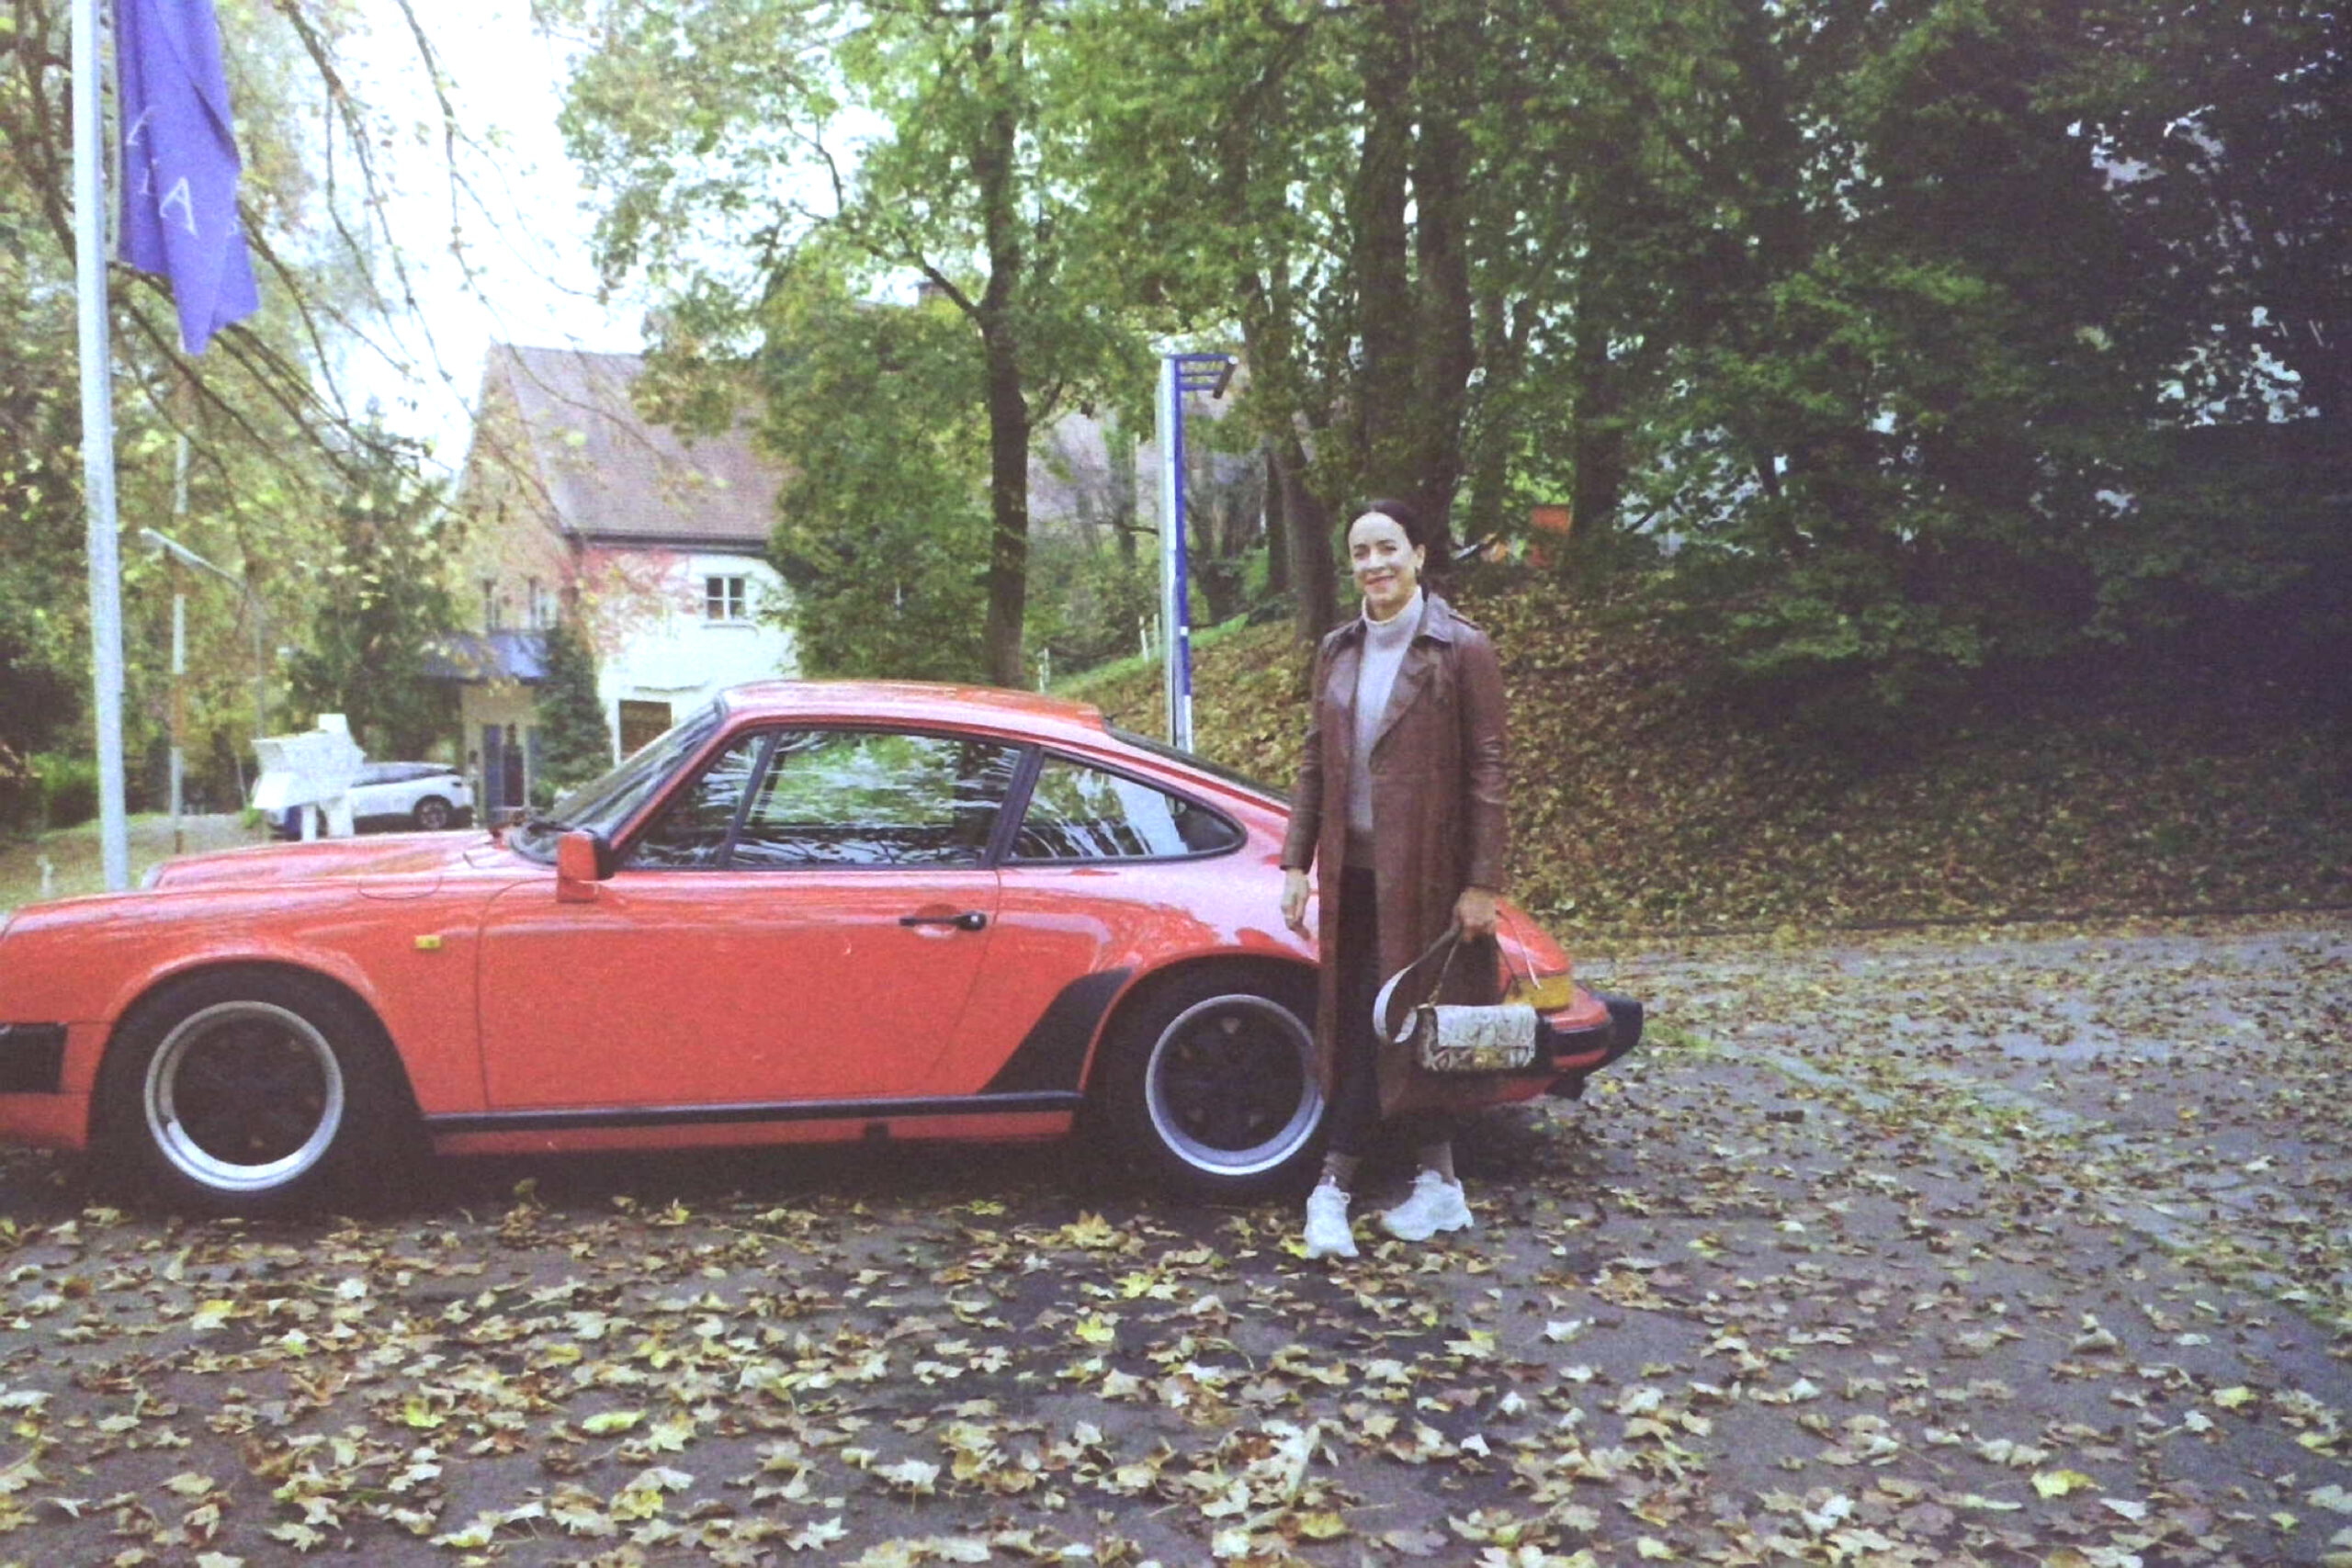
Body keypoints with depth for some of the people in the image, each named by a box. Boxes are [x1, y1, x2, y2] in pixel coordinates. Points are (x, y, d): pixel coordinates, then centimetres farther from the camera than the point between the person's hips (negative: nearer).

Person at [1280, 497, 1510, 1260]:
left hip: (1421, 871, -6)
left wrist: (1484, 883, -11)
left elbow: (1487, 771, -8)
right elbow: (1314, 762, 12)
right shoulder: (1337, 651, 10)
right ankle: (1440, 1183, 20)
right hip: (1352, 869, 6)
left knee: (1384, 1023, -2)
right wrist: (1296, 862, 7)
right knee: (1366, 1024, 8)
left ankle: (1335, 1187, 8)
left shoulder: (1462, 650, -6)